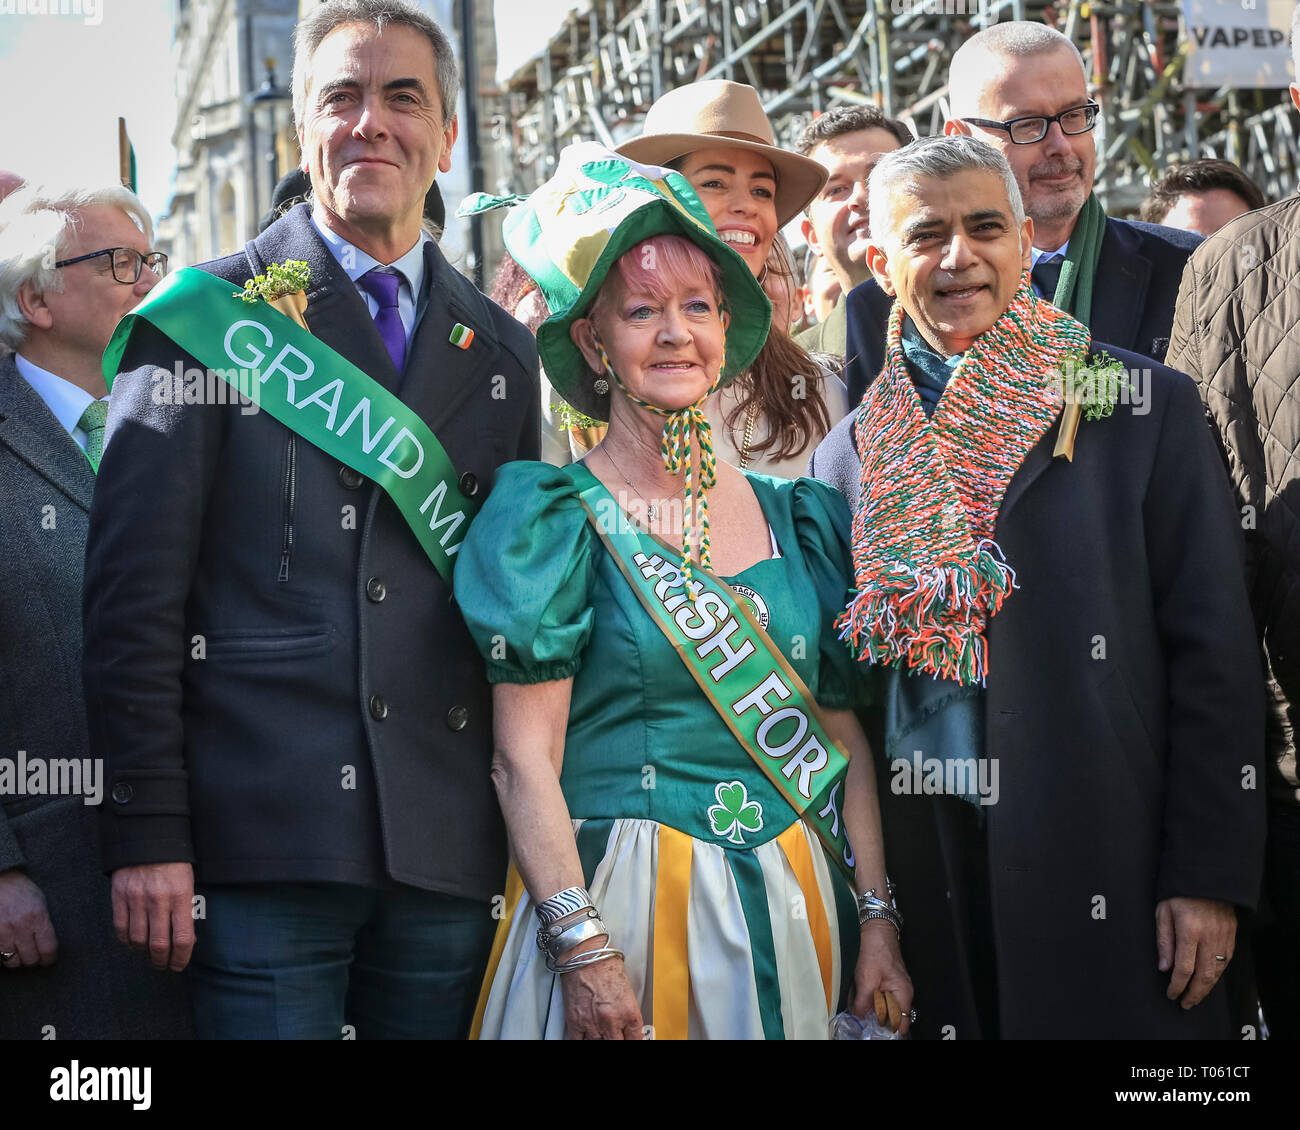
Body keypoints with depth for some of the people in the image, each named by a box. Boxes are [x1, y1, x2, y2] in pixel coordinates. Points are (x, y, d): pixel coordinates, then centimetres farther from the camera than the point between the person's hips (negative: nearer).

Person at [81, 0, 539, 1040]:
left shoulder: (503, 352, 14)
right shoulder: (209, 316, 2)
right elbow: (133, 592, -3)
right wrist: (147, 834, -10)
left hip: (451, 851, 4)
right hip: (264, 836, -3)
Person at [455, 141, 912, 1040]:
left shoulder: (800, 520, 8)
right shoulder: (555, 519, -5)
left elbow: (846, 737, 10)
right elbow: (525, 761, -10)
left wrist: (878, 921, 2)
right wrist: (584, 951, -19)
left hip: (786, 916, 4)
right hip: (617, 899, -4)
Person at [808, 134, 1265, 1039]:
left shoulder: (1146, 410, 1)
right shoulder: (848, 455, 10)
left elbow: (1215, 659, -2)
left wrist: (1210, 878, -8)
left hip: (1104, 878, -2)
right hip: (916, 887, 2)